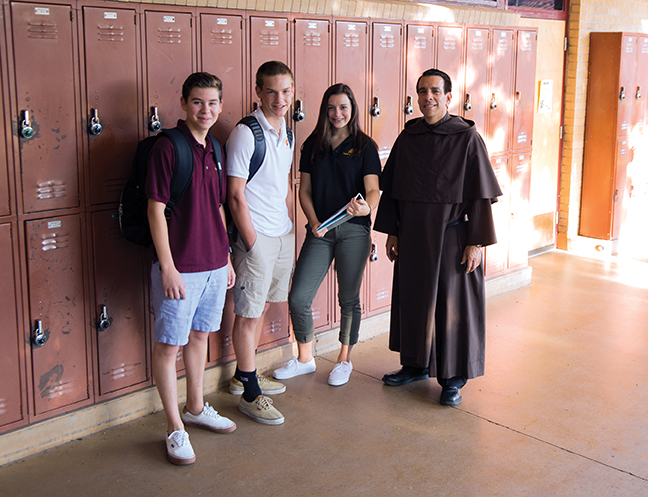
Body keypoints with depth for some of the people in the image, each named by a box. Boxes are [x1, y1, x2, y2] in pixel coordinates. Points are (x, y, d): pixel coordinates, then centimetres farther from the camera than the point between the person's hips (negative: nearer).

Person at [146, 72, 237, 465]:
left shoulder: (213, 149, 10)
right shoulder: (167, 147, -12)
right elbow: (156, 209, -14)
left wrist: (226, 256, 16)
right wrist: (167, 266, -17)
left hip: (214, 264, 7)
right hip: (179, 267, -7)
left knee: (200, 335, 19)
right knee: (169, 344, 2)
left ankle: (196, 408, 36)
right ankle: (175, 428, 14)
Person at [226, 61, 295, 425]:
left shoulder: (286, 133, 10)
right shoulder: (245, 134, -14)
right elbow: (236, 195, -16)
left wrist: (289, 229, 15)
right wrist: (252, 244, -15)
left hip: (283, 234, 8)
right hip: (256, 237, -8)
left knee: (260, 307, 17)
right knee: (248, 314, 1)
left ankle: (244, 375, 32)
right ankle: (250, 395, 11)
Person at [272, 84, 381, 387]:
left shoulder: (364, 146, 0)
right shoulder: (313, 145, 8)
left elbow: (373, 189, -9)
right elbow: (305, 190, 8)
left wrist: (367, 207, -32)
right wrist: (314, 222, -8)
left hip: (354, 230, -2)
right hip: (320, 231, 2)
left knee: (349, 298, 8)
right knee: (298, 298, -3)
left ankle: (344, 360, 27)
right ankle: (305, 359, 19)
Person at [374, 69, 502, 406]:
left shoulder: (466, 137, -8)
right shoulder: (407, 137, 5)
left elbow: (480, 195, -9)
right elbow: (391, 188, 10)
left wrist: (476, 242, -13)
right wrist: (391, 233, 8)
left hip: (451, 235, -4)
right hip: (412, 236, 5)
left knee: (452, 303, 3)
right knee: (412, 299, 13)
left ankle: (452, 378, 16)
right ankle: (416, 365, 30)